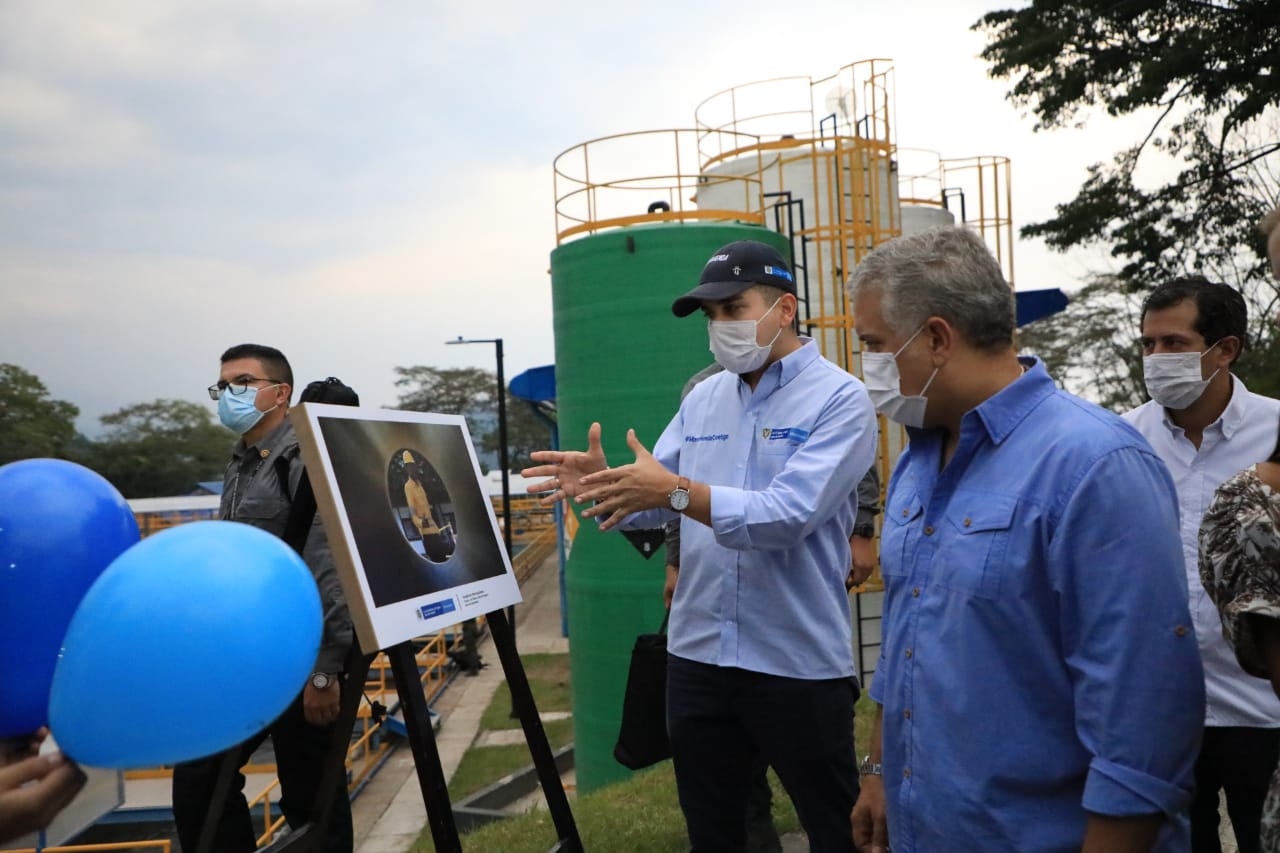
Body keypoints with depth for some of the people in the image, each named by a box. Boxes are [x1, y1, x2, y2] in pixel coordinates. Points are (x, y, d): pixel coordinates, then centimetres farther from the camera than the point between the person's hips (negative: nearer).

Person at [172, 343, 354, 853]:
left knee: (310, 798, 2)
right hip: (243, 658, 9)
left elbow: (331, 569, -20)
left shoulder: (303, 460, -14)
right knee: (198, 782, 12)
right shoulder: (238, 466, 15)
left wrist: (324, 669, -22)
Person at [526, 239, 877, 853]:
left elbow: (790, 514, -24)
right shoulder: (702, 399, 9)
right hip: (698, 655, 6)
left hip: (799, 662, -5)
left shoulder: (839, 399, -10)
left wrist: (677, 491, -32)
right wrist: (602, 487, -16)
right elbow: (654, 502, 5)